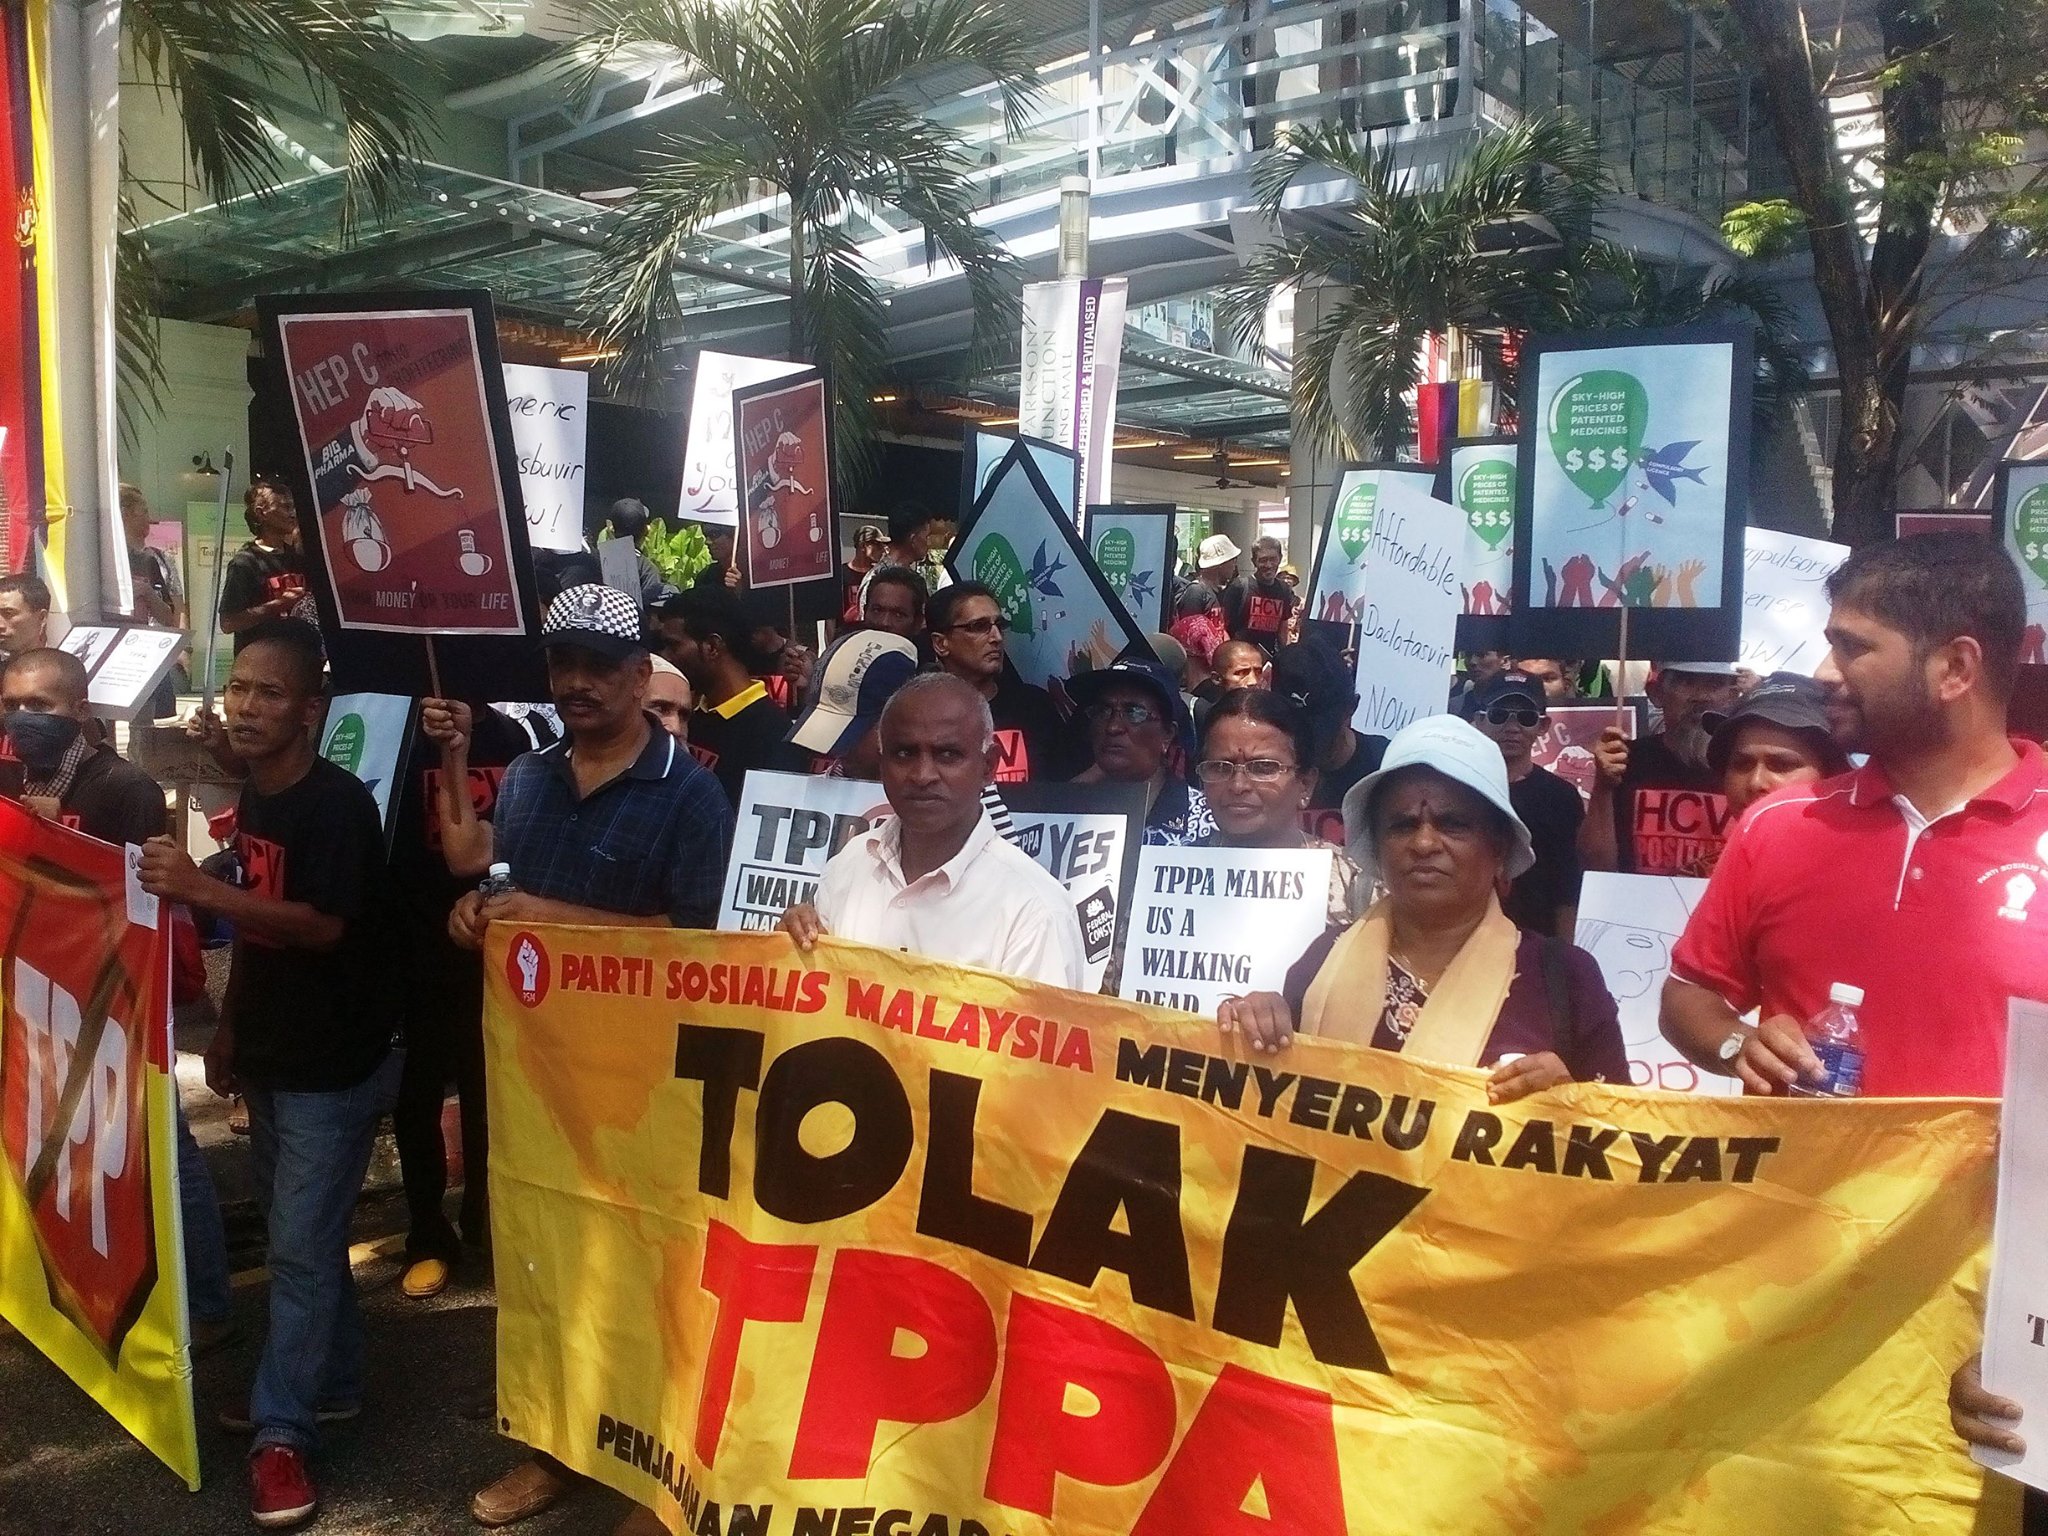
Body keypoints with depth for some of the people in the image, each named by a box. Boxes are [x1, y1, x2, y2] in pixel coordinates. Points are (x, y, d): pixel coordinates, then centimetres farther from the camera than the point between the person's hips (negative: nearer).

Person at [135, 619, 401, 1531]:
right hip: (272, 1055, 8)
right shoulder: (252, 797, 7)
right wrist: (229, 1029, 16)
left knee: (301, 1245, -2)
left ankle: (282, 1432, 10)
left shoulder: (339, 803, -19)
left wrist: (198, 889, -31)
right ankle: (330, 1384, 32)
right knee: (298, 1233, 17)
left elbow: (322, 926, -27)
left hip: (335, 1064, -8)